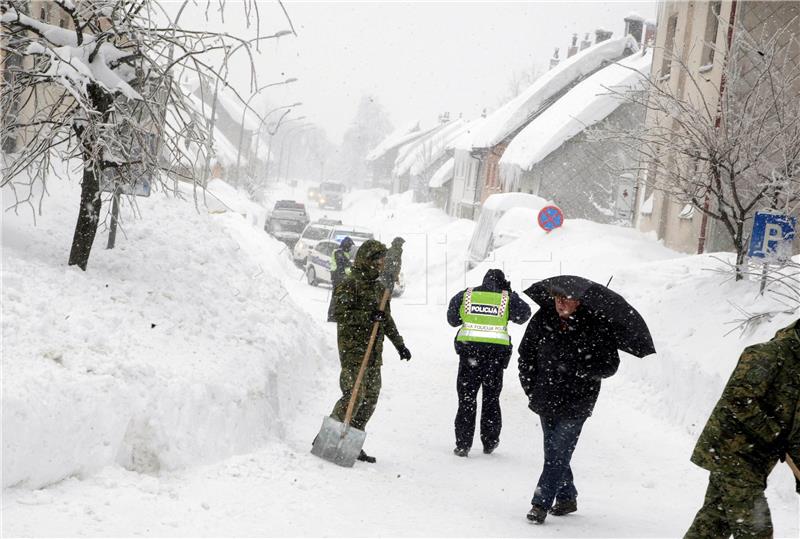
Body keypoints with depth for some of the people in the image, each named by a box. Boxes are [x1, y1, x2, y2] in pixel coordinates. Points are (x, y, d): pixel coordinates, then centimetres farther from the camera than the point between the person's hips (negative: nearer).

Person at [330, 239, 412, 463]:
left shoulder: (378, 287, 19)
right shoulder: (350, 284, -8)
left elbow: (387, 319, 27)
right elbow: (340, 312, -18)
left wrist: (399, 344, 25)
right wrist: (368, 316, -25)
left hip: (374, 352, 8)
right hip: (353, 350, -8)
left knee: (370, 398, 6)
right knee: (355, 394, -15)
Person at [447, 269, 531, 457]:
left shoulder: (465, 295, 5)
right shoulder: (507, 298, 1)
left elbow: (452, 320, 13)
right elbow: (523, 315, 10)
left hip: (469, 348, 0)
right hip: (497, 351, 0)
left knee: (466, 398, 8)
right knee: (491, 397, 16)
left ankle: (463, 444, 4)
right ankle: (489, 442, 21)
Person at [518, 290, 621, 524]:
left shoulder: (595, 327, -15)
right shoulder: (542, 318, -4)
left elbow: (610, 365, -10)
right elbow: (526, 353, 9)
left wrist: (578, 368, -23)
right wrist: (529, 385, 5)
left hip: (575, 402, -5)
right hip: (546, 397, 5)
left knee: (558, 452, -7)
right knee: (553, 451, 14)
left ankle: (541, 504, -3)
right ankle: (567, 498, 31)